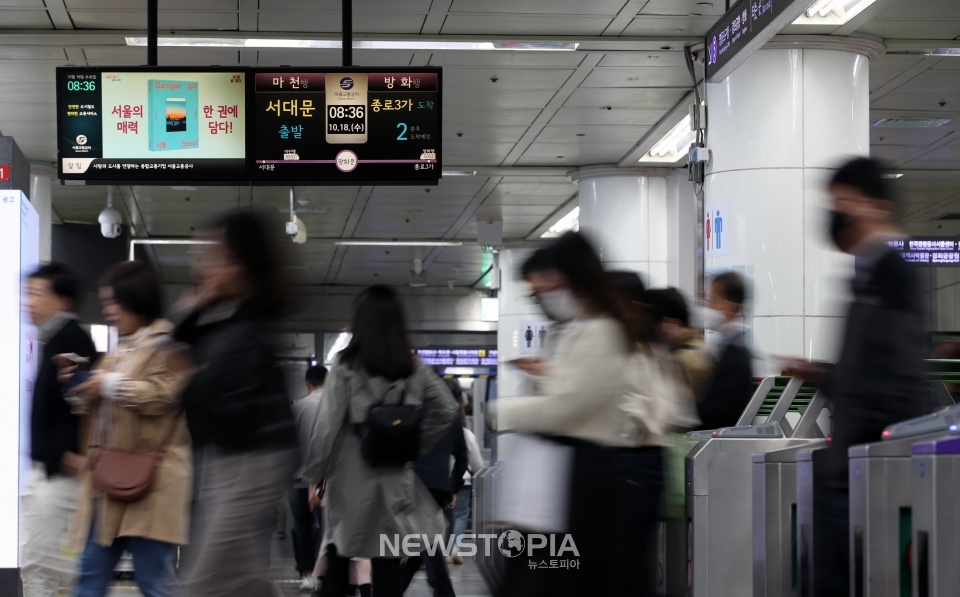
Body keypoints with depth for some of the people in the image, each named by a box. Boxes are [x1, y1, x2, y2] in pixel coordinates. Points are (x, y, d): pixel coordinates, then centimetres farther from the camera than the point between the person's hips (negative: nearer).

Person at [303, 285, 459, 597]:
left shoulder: (346, 367, -7)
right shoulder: (414, 370, 4)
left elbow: (328, 425, -8)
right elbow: (446, 410, 8)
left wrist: (314, 476, 0)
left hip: (350, 480, -3)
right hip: (395, 482, 3)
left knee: (336, 571, 6)